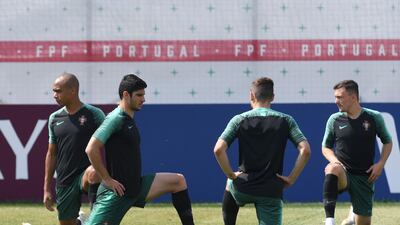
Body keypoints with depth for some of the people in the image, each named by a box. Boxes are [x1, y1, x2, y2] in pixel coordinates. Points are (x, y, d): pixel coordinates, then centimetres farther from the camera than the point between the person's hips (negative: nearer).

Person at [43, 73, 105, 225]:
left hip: (86, 174, -6)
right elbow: (52, 154, 16)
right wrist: (47, 188, 14)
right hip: (65, 182, 6)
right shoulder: (55, 118, 10)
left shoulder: (94, 114, -4)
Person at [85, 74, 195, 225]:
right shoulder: (116, 118, -15)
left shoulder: (129, 119, 13)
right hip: (117, 190, -9)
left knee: (178, 181, 6)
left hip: (136, 187, 9)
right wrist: (107, 179, -18)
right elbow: (91, 149, -24)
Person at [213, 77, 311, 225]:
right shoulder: (285, 120, 1)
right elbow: (305, 150, -8)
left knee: (230, 185, 37)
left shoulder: (240, 120, -1)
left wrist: (231, 175, -1)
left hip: (243, 187, 1)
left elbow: (218, 149, -12)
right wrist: (291, 179, -2)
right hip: (271, 192, -1)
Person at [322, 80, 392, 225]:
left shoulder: (374, 117, 0)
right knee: (332, 169, -38)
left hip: (364, 176, 1)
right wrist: (334, 161, -8)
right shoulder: (334, 120, 1)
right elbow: (326, 147, 12)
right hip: (342, 173, -1)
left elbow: (387, 142, 12)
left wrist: (380, 164, -3)